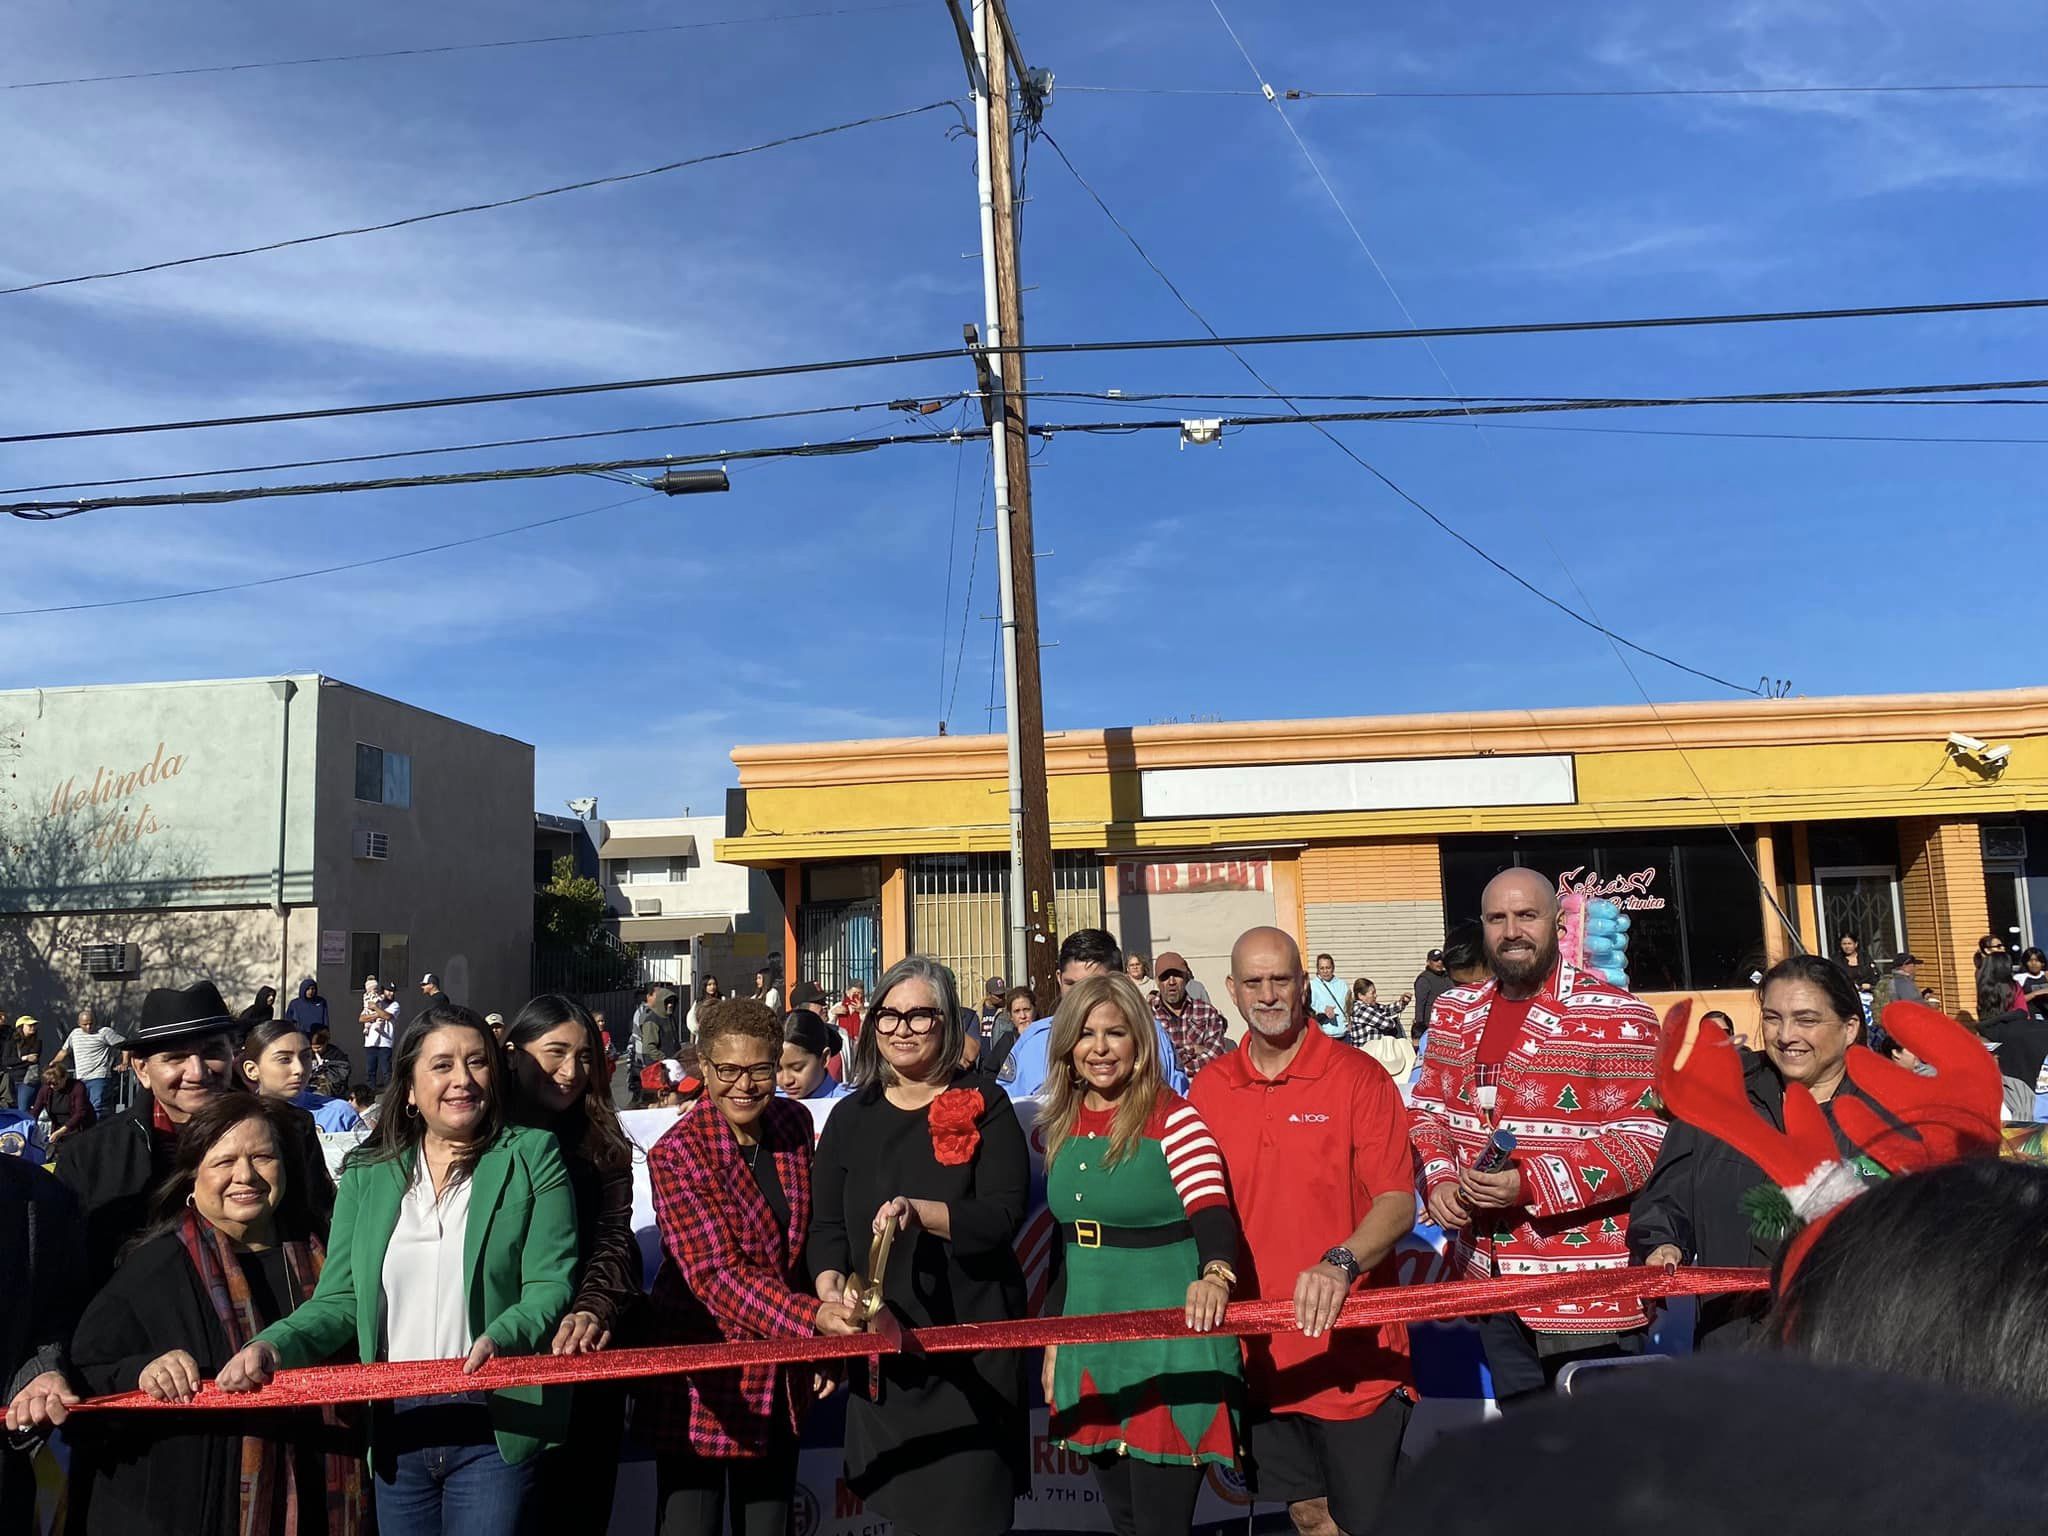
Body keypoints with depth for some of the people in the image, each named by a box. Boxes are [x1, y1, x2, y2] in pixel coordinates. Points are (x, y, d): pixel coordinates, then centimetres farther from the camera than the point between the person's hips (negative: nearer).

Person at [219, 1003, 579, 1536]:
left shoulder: (531, 1156, -2)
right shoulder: (366, 1175, 8)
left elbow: (550, 1286, -8)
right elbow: (340, 1300, 5)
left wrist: (501, 1339, -27)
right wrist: (272, 1346, -13)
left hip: (493, 1431, -3)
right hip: (396, 1428, 3)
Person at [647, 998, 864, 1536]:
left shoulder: (794, 1123, 0)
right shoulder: (677, 1153, -18)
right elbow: (716, 1275, -24)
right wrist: (812, 1315, -37)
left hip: (782, 1375, 5)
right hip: (704, 1376, -5)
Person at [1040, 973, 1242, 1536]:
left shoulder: (1174, 1119, -12)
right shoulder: (1060, 1126, 6)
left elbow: (1212, 1214, -25)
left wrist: (1215, 1274, -46)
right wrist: (1054, 1340, 16)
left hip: (1169, 1353, -6)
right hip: (1091, 1352, 6)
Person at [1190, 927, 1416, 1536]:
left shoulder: (1358, 1076, -10)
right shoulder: (1209, 1088, 2)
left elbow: (1397, 1203, -16)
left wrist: (1342, 1263, -32)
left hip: (1353, 1353, -4)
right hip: (1261, 1351, 4)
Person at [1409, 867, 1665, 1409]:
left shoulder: (1615, 1017, -11)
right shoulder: (1455, 1012, 8)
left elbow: (1643, 1139, -15)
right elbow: (1428, 1111, 14)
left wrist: (1530, 1185, -23)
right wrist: (1439, 1180, -5)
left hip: (1587, 1281, -6)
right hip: (1490, 1276, 6)